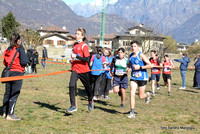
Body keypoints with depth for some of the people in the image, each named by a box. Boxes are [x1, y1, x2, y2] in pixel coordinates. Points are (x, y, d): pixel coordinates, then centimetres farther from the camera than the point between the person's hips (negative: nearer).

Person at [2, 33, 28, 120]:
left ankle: (5, 112, 23)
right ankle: (10, 114, 1)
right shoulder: (20, 49, -11)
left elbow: (4, 62, 10)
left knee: (7, 93, 15)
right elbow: (24, 61, -17)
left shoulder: (8, 49, 8)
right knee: (14, 94, -1)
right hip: (17, 73, -7)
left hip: (8, 73, 7)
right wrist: (26, 63, 3)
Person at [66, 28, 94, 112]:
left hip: (84, 70, -5)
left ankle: (90, 101, 39)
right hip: (75, 69, 5)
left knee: (87, 87, 12)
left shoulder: (84, 46, -11)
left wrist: (76, 56, -22)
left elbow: (87, 59, -19)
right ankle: (73, 106, -7)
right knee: (71, 86, -13)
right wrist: (72, 60, 10)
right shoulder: (74, 45, 10)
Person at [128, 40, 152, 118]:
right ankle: (132, 113, -5)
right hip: (133, 77, 4)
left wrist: (140, 67, -20)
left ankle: (147, 95, 42)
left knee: (141, 96, 4)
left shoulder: (141, 55, -12)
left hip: (142, 77, -4)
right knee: (132, 94, -9)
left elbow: (150, 65, -15)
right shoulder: (130, 56, 6)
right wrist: (128, 68, 4)